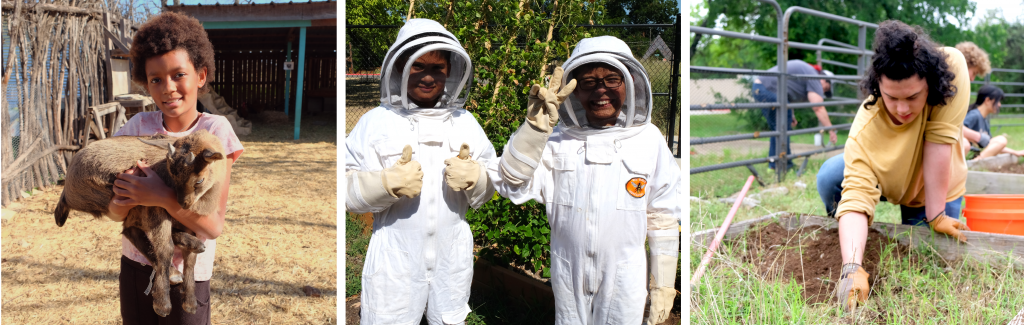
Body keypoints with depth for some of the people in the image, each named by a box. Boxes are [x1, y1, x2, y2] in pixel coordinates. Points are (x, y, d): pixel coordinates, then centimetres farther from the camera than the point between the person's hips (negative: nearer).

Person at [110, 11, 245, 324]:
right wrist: (121, 201, -25)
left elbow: (214, 226, -17)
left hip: (187, 274, -3)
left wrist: (163, 197, -30)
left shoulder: (214, 129, -12)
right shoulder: (139, 126, -2)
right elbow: (115, 212, -3)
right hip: (135, 266, 3)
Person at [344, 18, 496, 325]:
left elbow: (487, 190, 8)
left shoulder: (466, 122, 7)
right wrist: (390, 183, -24)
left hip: (453, 261, 3)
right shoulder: (376, 122, -4)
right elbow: (348, 192, -7)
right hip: (395, 262, -3)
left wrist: (474, 178, -14)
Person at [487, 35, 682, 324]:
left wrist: (664, 284, 3)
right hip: (568, 276, 1)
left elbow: (663, 219, 0)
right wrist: (535, 128, -27)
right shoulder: (559, 139, -6)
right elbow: (511, 185, -16)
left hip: (624, 279, -1)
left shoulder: (648, 139, -6)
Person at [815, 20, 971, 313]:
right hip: (884, 178, -1)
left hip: (936, 190, 1)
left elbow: (939, 142, -34)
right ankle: (850, 238, 3)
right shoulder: (865, 129, -37)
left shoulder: (951, 67, -36)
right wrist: (852, 269, -56)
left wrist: (936, 217, -30)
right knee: (830, 178, -29)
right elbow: (856, 197, -43)